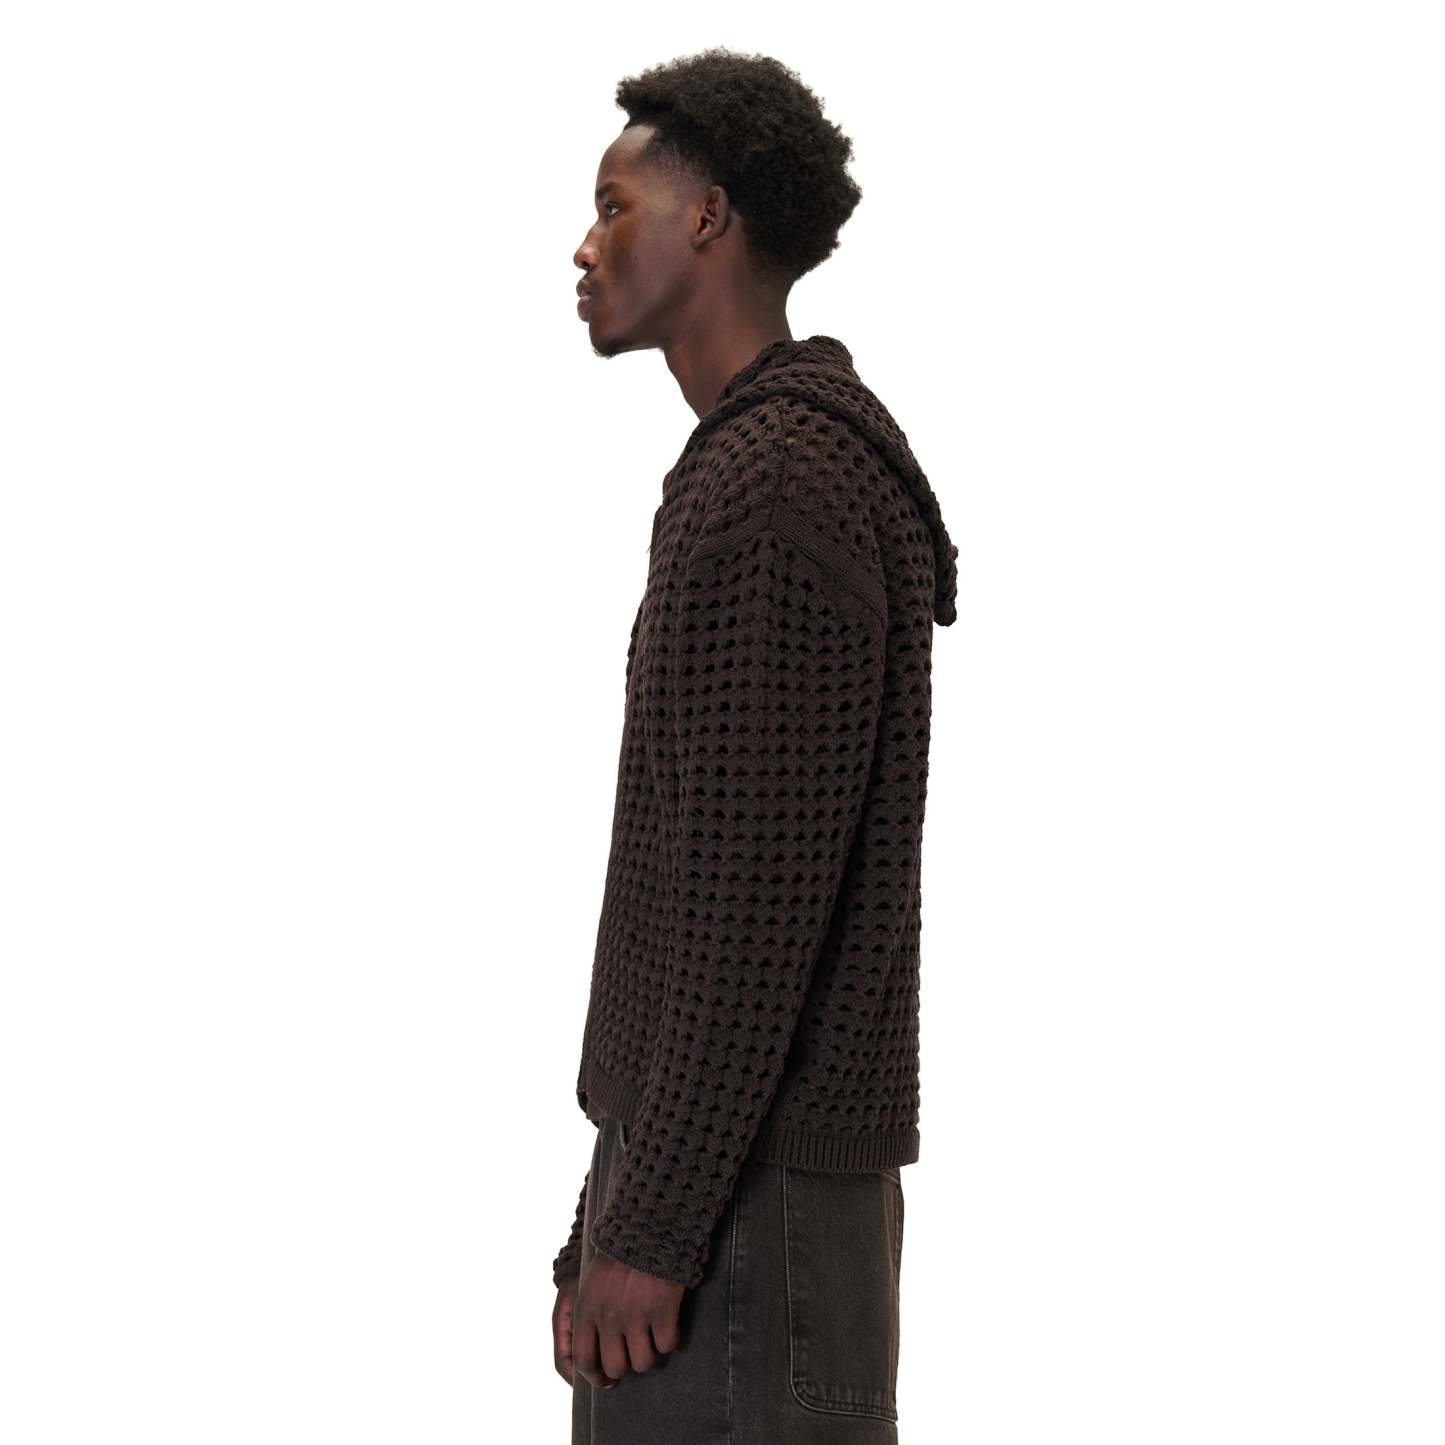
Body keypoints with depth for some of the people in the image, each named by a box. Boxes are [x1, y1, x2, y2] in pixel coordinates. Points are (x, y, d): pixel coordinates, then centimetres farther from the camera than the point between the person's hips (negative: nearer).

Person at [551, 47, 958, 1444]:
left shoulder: (773, 486, -18)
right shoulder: (766, 462, 15)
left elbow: (763, 895, -23)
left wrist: (651, 1228, -19)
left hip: (745, 1174, -10)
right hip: (735, 1154, 10)